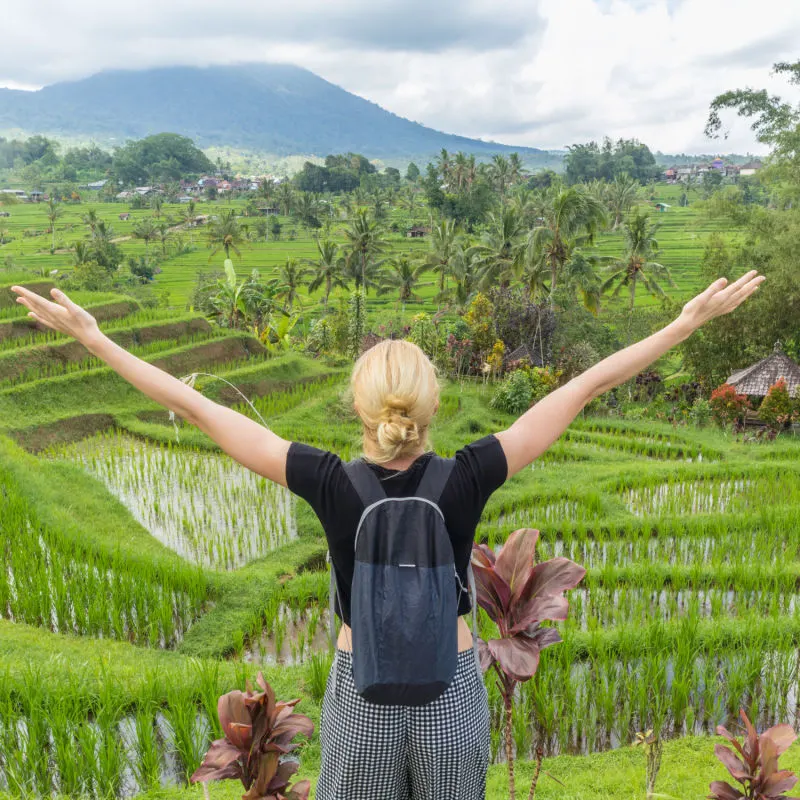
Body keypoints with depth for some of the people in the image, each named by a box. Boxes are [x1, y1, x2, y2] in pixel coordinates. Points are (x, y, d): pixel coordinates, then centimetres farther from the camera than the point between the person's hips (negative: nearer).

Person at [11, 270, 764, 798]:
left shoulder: (329, 484, -23)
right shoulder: (466, 479, -22)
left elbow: (194, 405, -18)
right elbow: (583, 387, -17)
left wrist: (93, 338, -9)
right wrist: (688, 321, -9)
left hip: (362, 698, 0)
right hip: (452, 695, 1)